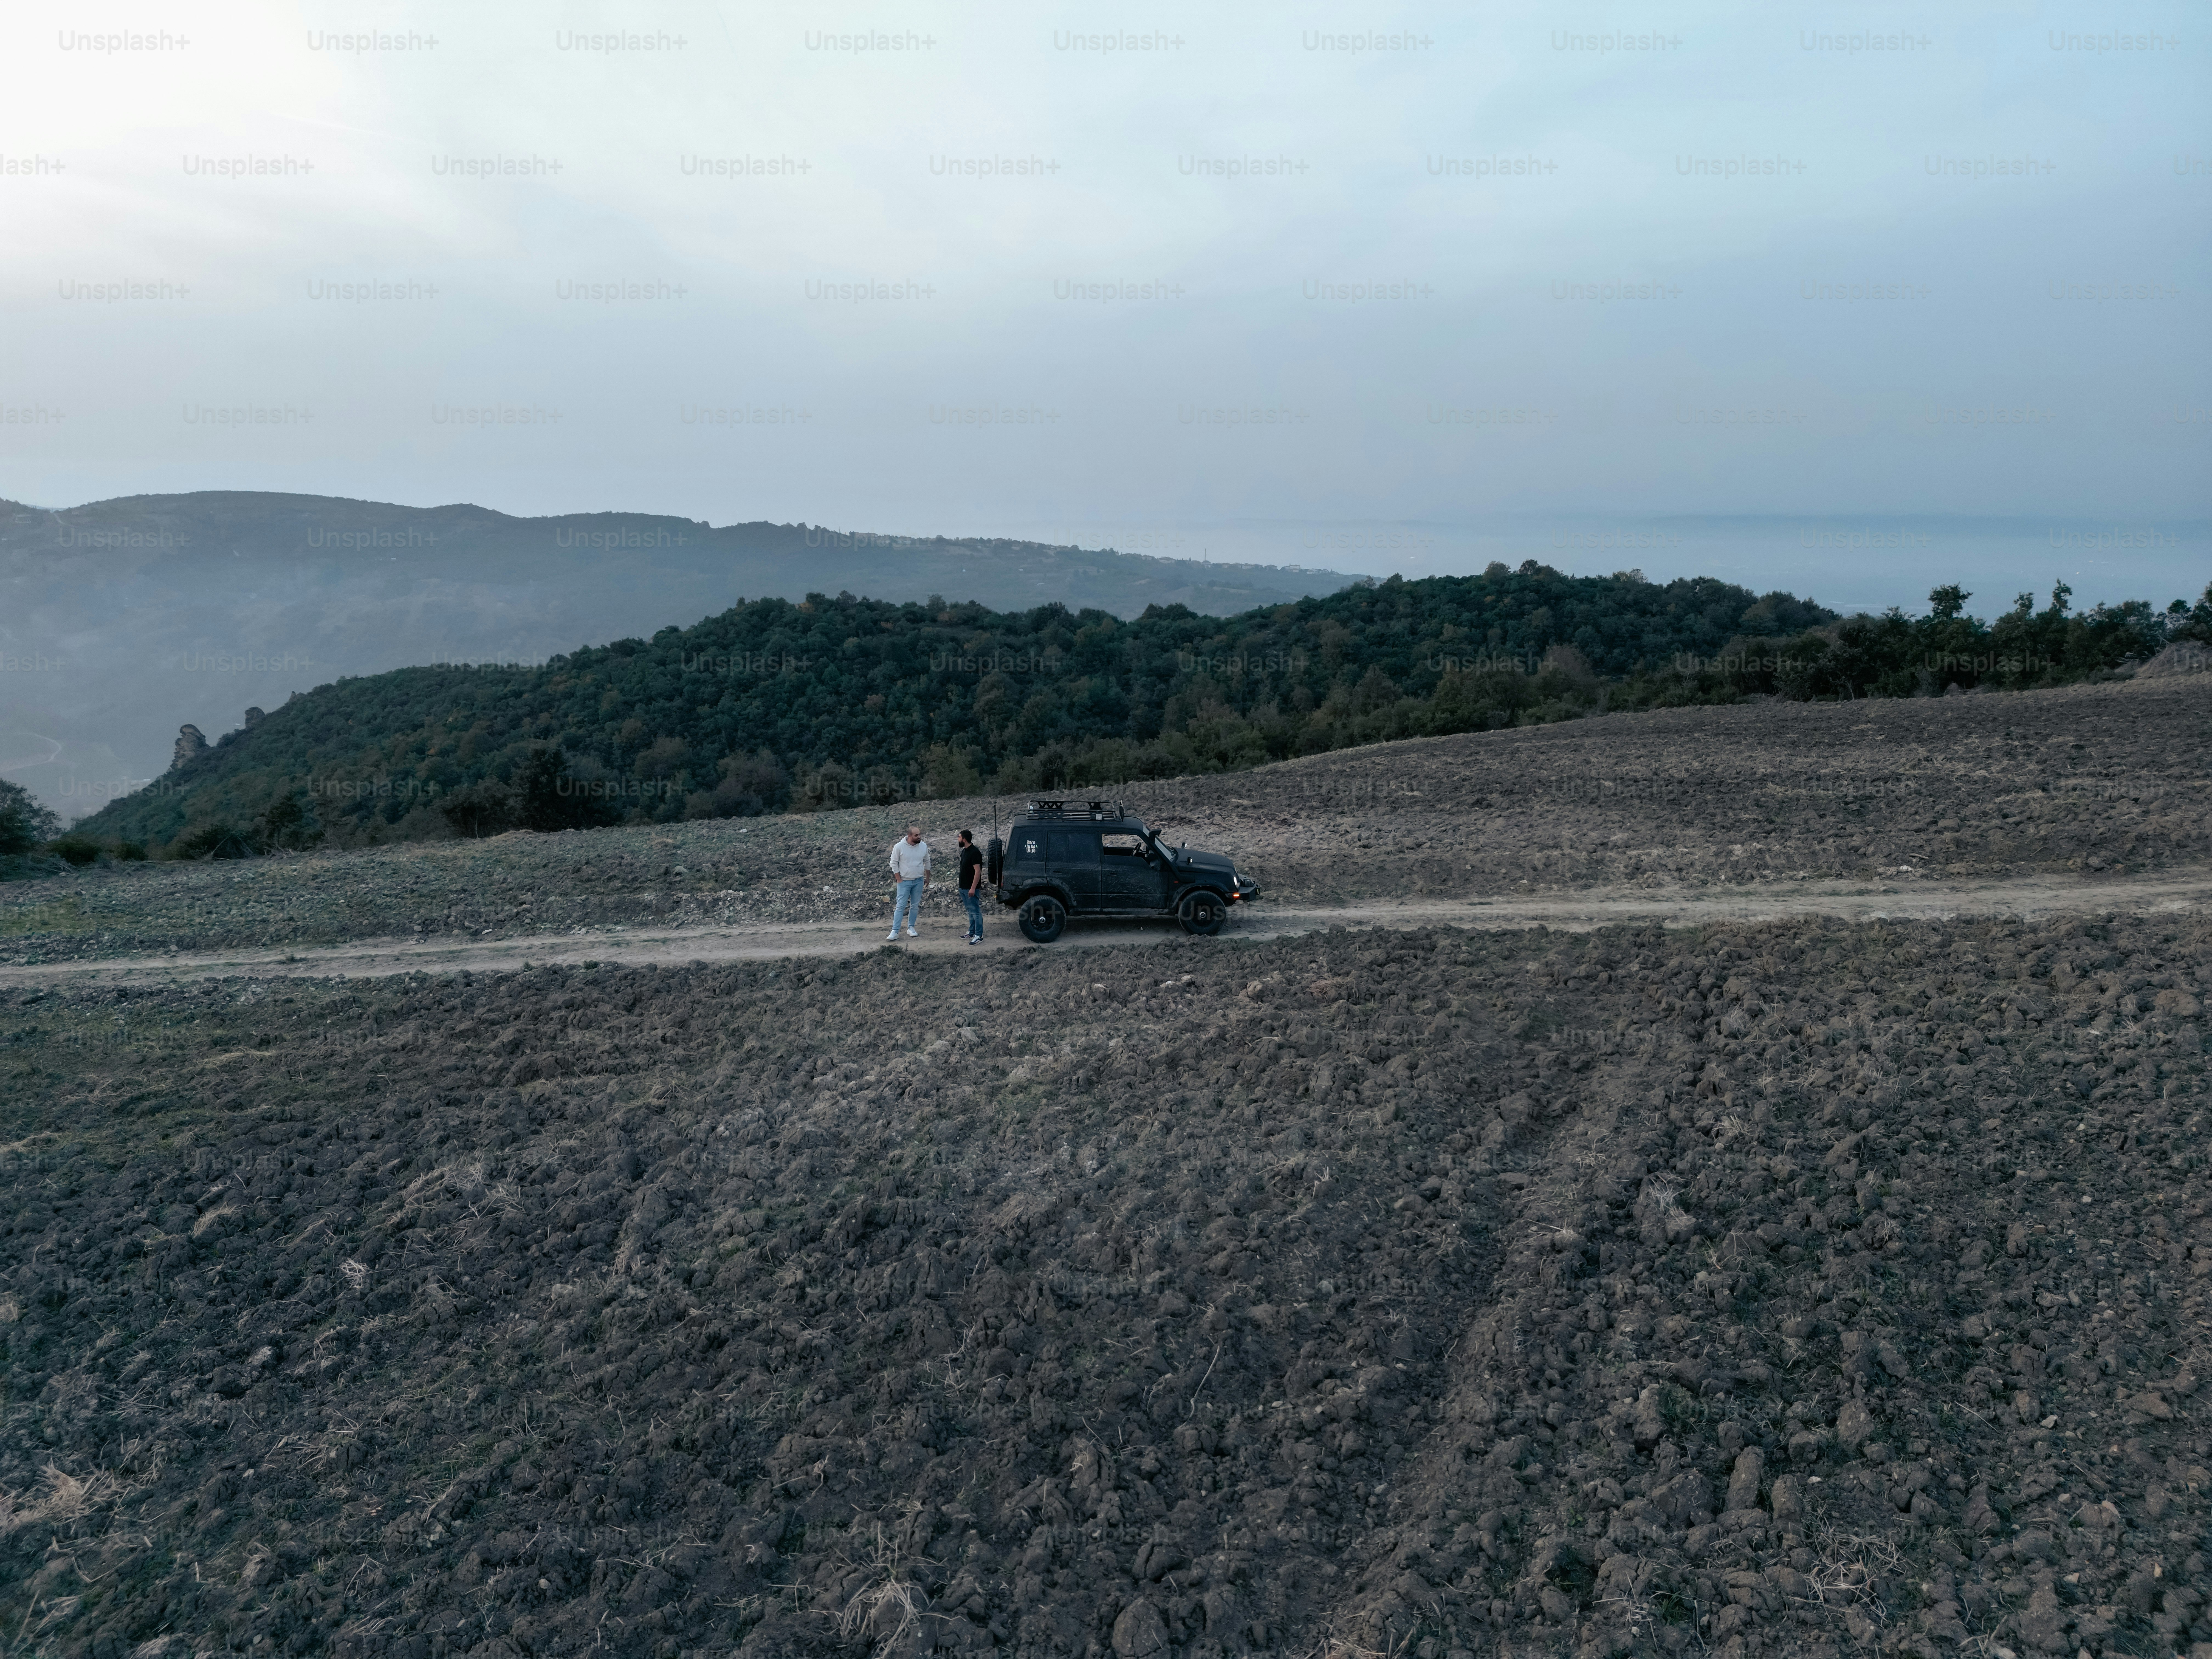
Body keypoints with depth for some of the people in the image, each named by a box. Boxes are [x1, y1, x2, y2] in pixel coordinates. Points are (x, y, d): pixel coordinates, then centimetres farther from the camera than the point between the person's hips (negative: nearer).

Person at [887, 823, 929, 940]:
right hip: (904, 882, -4)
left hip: (919, 881, 4)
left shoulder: (924, 846, -3)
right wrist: (899, 880, -9)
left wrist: (928, 878, 12)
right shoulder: (899, 847, -14)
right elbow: (894, 863, -8)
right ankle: (895, 931, -5)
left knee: (915, 906, 9)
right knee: (901, 906, -6)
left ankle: (911, 928, 21)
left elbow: (927, 862, 10)